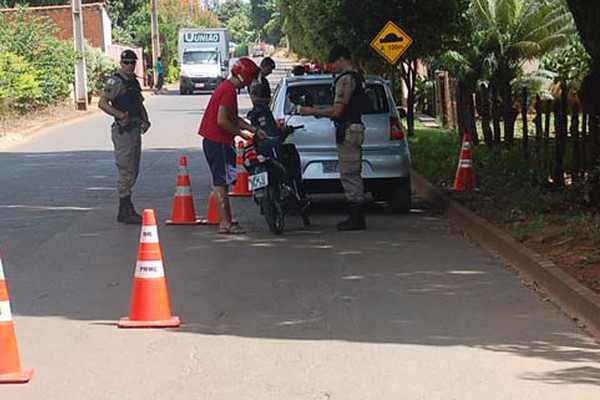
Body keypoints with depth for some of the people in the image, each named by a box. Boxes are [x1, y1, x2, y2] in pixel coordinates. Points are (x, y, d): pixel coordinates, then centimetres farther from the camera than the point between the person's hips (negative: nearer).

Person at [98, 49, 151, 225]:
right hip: (123, 130, -9)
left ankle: (126, 209, 20)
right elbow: (102, 103, -18)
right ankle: (126, 212, -5)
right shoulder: (116, 81, -10)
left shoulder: (134, 82, 17)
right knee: (126, 171, -9)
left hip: (135, 129, 9)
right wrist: (121, 115, -25)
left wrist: (145, 120, 9)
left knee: (133, 172, 13)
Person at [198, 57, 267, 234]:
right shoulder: (229, 90, -16)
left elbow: (234, 118, 23)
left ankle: (226, 221, 15)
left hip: (212, 140, 10)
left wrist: (254, 130, 16)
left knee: (220, 182, 11)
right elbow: (222, 121, -22)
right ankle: (225, 223, -5)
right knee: (221, 183, -7)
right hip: (219, 143, -10)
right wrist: (241, 133, -11)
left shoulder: (226, 87, 17)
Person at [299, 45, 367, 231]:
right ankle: (358, 217, 16)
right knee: (354, 175, 13)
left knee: (349, 175, -8)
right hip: (356, 127, 10)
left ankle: (355, 218, -7)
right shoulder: (358, 77, 17)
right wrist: (320, 113, 23)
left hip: (347, 131, -10)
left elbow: (337, 111, -19)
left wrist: (312, 111, -7)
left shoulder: (345, 79, -15)